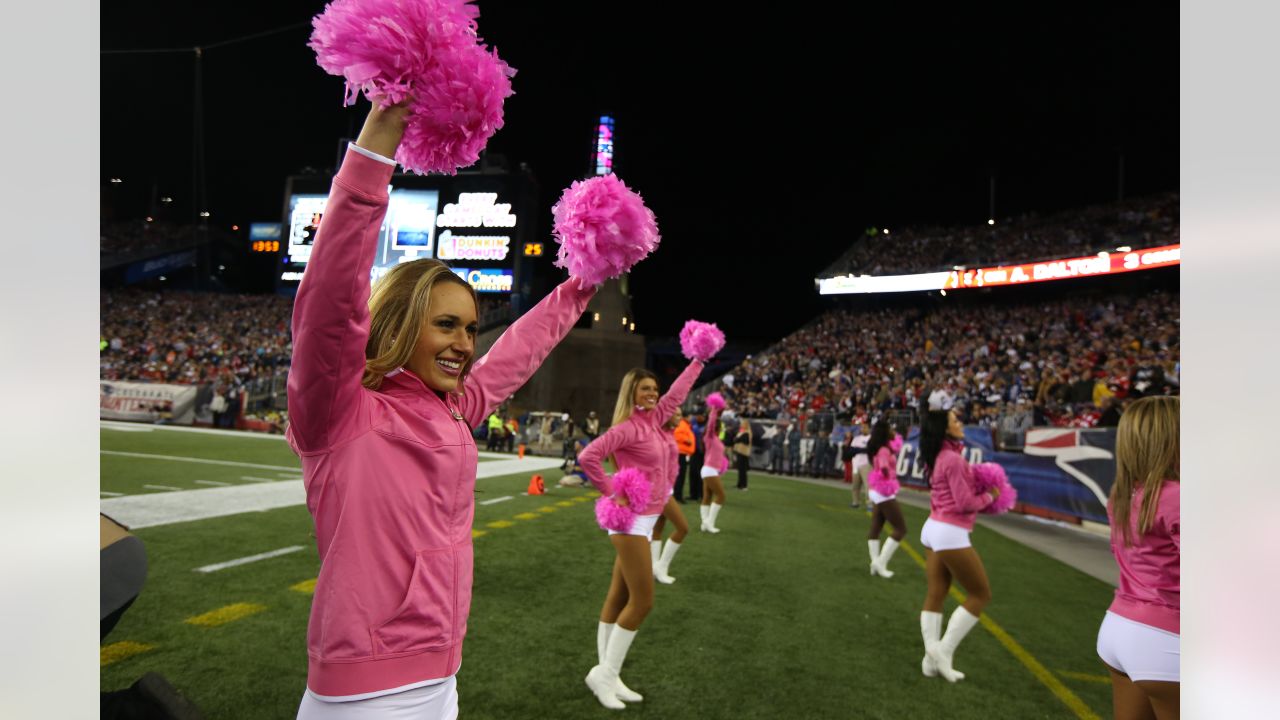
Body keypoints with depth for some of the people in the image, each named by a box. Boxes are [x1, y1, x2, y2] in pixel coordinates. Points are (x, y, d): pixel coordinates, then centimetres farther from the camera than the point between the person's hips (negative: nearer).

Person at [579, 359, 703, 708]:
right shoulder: (627, 428, -15)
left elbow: (678, 391, 19)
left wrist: (698, 360, 24)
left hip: (645, 519, 8)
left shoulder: (653, 420, 8)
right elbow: (588, 456, -24)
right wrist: (612, 492, -18)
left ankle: (608, 675, 19)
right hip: (631, 520, -8)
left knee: (619, 598, 11)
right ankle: (604, 674, 8)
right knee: (642, 601, -5)